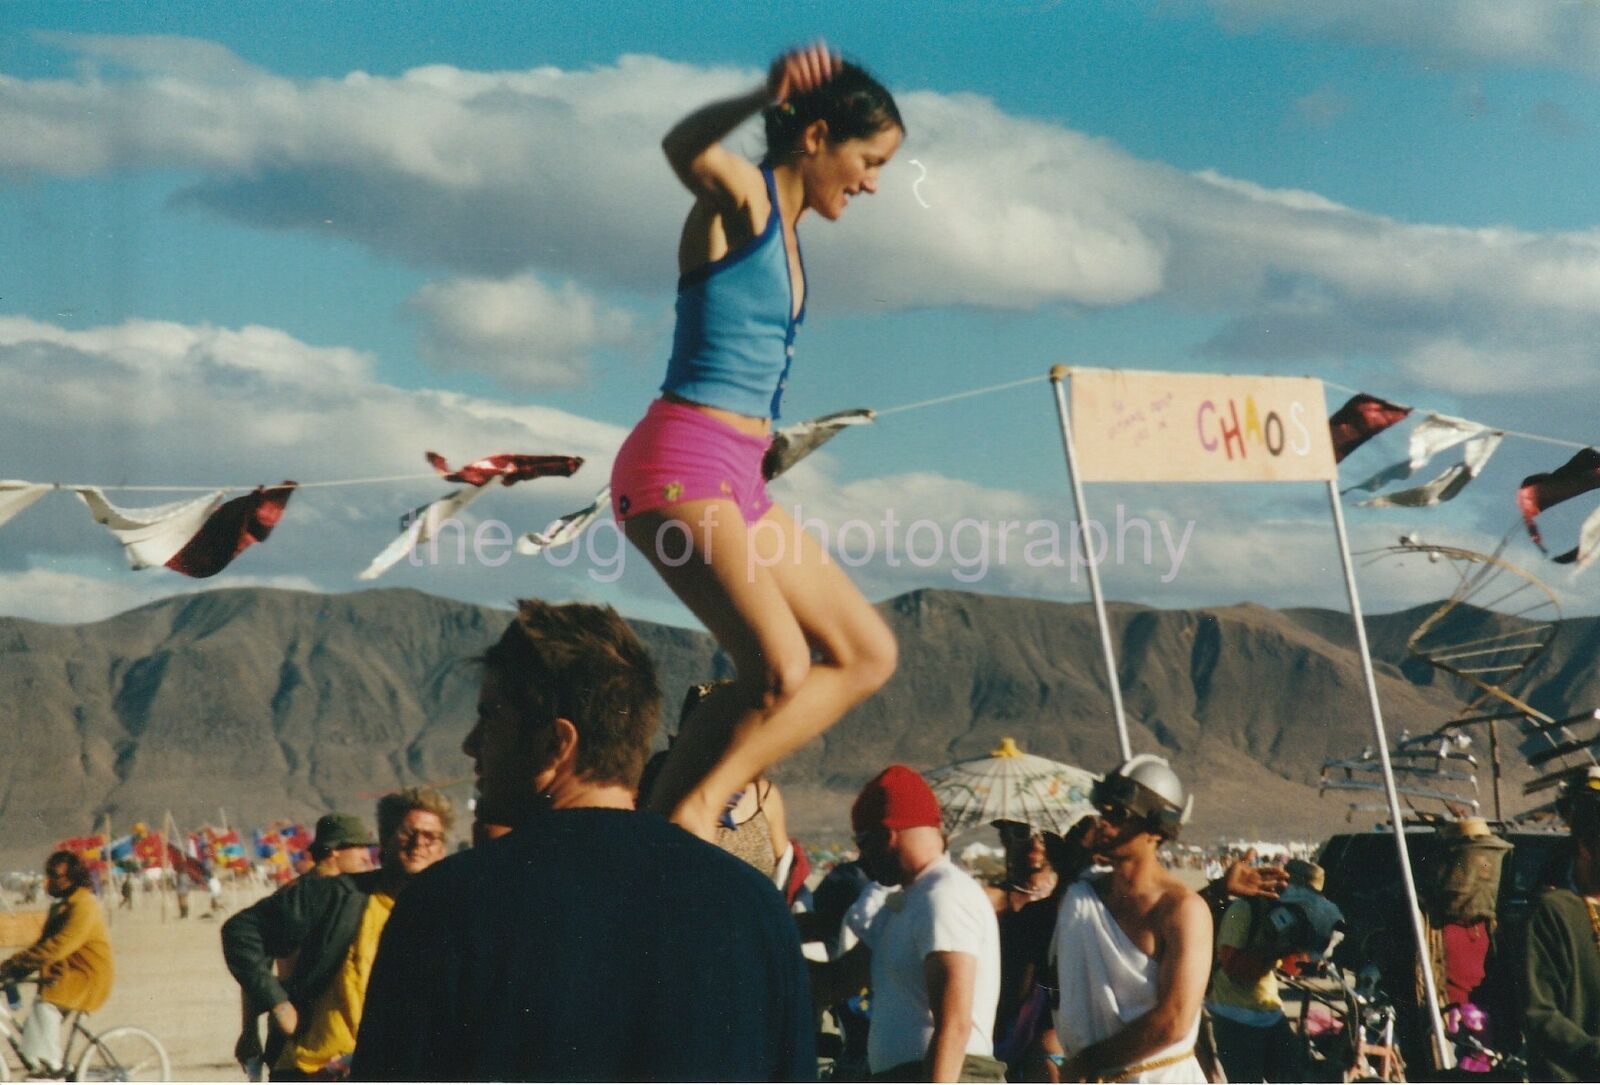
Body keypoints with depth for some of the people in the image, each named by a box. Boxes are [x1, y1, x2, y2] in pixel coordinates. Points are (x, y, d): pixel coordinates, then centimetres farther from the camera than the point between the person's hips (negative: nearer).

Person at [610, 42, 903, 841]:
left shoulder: (784, 221, 17)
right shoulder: (740, 197, -9)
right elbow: (684, 147, -34)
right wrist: (762, 97, -51)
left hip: (739, 476, 10)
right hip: (682, 464, -10)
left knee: (868, 656, 7)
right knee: (781, 672, -22)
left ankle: (691, 811, 1)